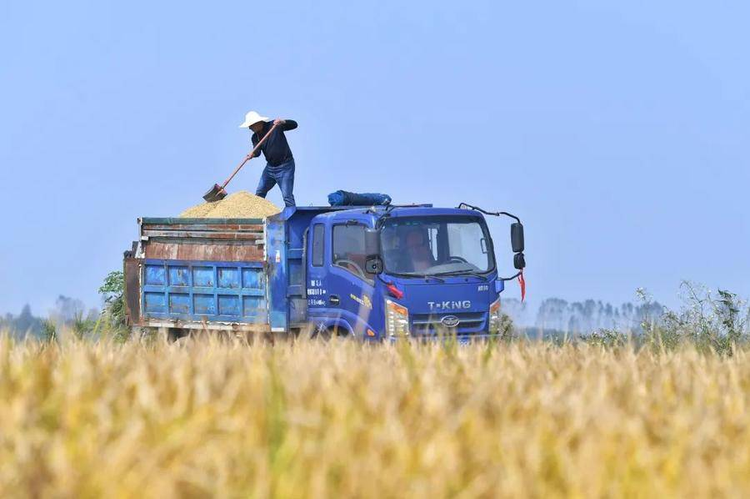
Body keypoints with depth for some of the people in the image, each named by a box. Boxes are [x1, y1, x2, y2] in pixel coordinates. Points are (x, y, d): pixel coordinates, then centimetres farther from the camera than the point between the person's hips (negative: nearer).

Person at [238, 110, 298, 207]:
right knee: (259, 193, 13)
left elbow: (294, 125, -14)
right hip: (270, 166, 7)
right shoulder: (255, 137, 3)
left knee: (287, 196, -13)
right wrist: (252, 154, -34)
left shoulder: (274, 125, -11)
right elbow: (257, 152, -11)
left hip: (285, 166, -7)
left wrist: (283, 122, -34)